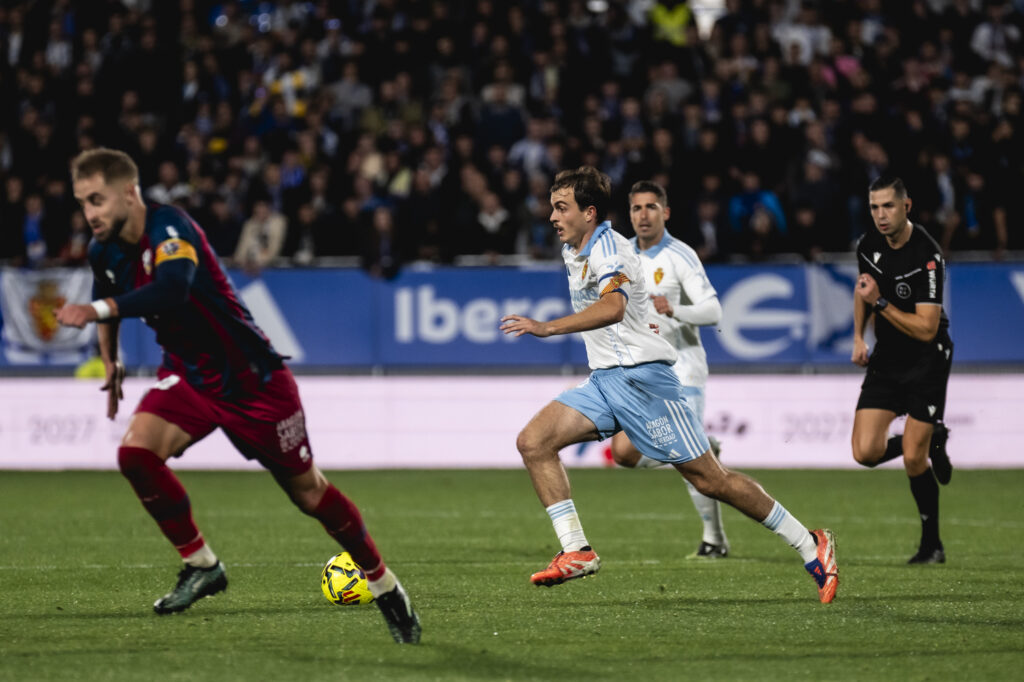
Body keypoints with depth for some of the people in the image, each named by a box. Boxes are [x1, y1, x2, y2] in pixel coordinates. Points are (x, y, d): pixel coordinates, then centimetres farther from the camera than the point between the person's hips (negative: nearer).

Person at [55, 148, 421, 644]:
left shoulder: (169, 228, -27)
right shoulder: (105, 251, -4)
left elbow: (171, 292, -47)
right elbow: (108, 304, 21)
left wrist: (97, 310, -55)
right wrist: (110, 364, 21)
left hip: (251, 377, -6)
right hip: (187, 375, 6)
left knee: (308, 492, 3)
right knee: (136, 451, -21)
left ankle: (386, 588, 23)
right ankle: (200, 566, -3)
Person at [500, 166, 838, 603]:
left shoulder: (608, 248, -16)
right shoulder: (573, 251, 14)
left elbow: (612, 308, -35)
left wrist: (547, 328, -42)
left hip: (641, 376, -9)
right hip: (603, 381, 9)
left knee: (709, 479, -6)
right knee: (533, 443, -9)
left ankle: (810, 546, 4)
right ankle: (576, 552, -11)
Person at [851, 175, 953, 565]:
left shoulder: (927, 256, -21)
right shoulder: (869, 245, -2)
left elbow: (926, 329, -23)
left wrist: (880, 302, -27)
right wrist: (859, 337, 11)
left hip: (927, 363, -6)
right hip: (886, 361, 6)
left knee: (913, 460, -9)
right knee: (866, 452, -8)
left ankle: (932, 544, 10)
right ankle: (931, 442, 22)